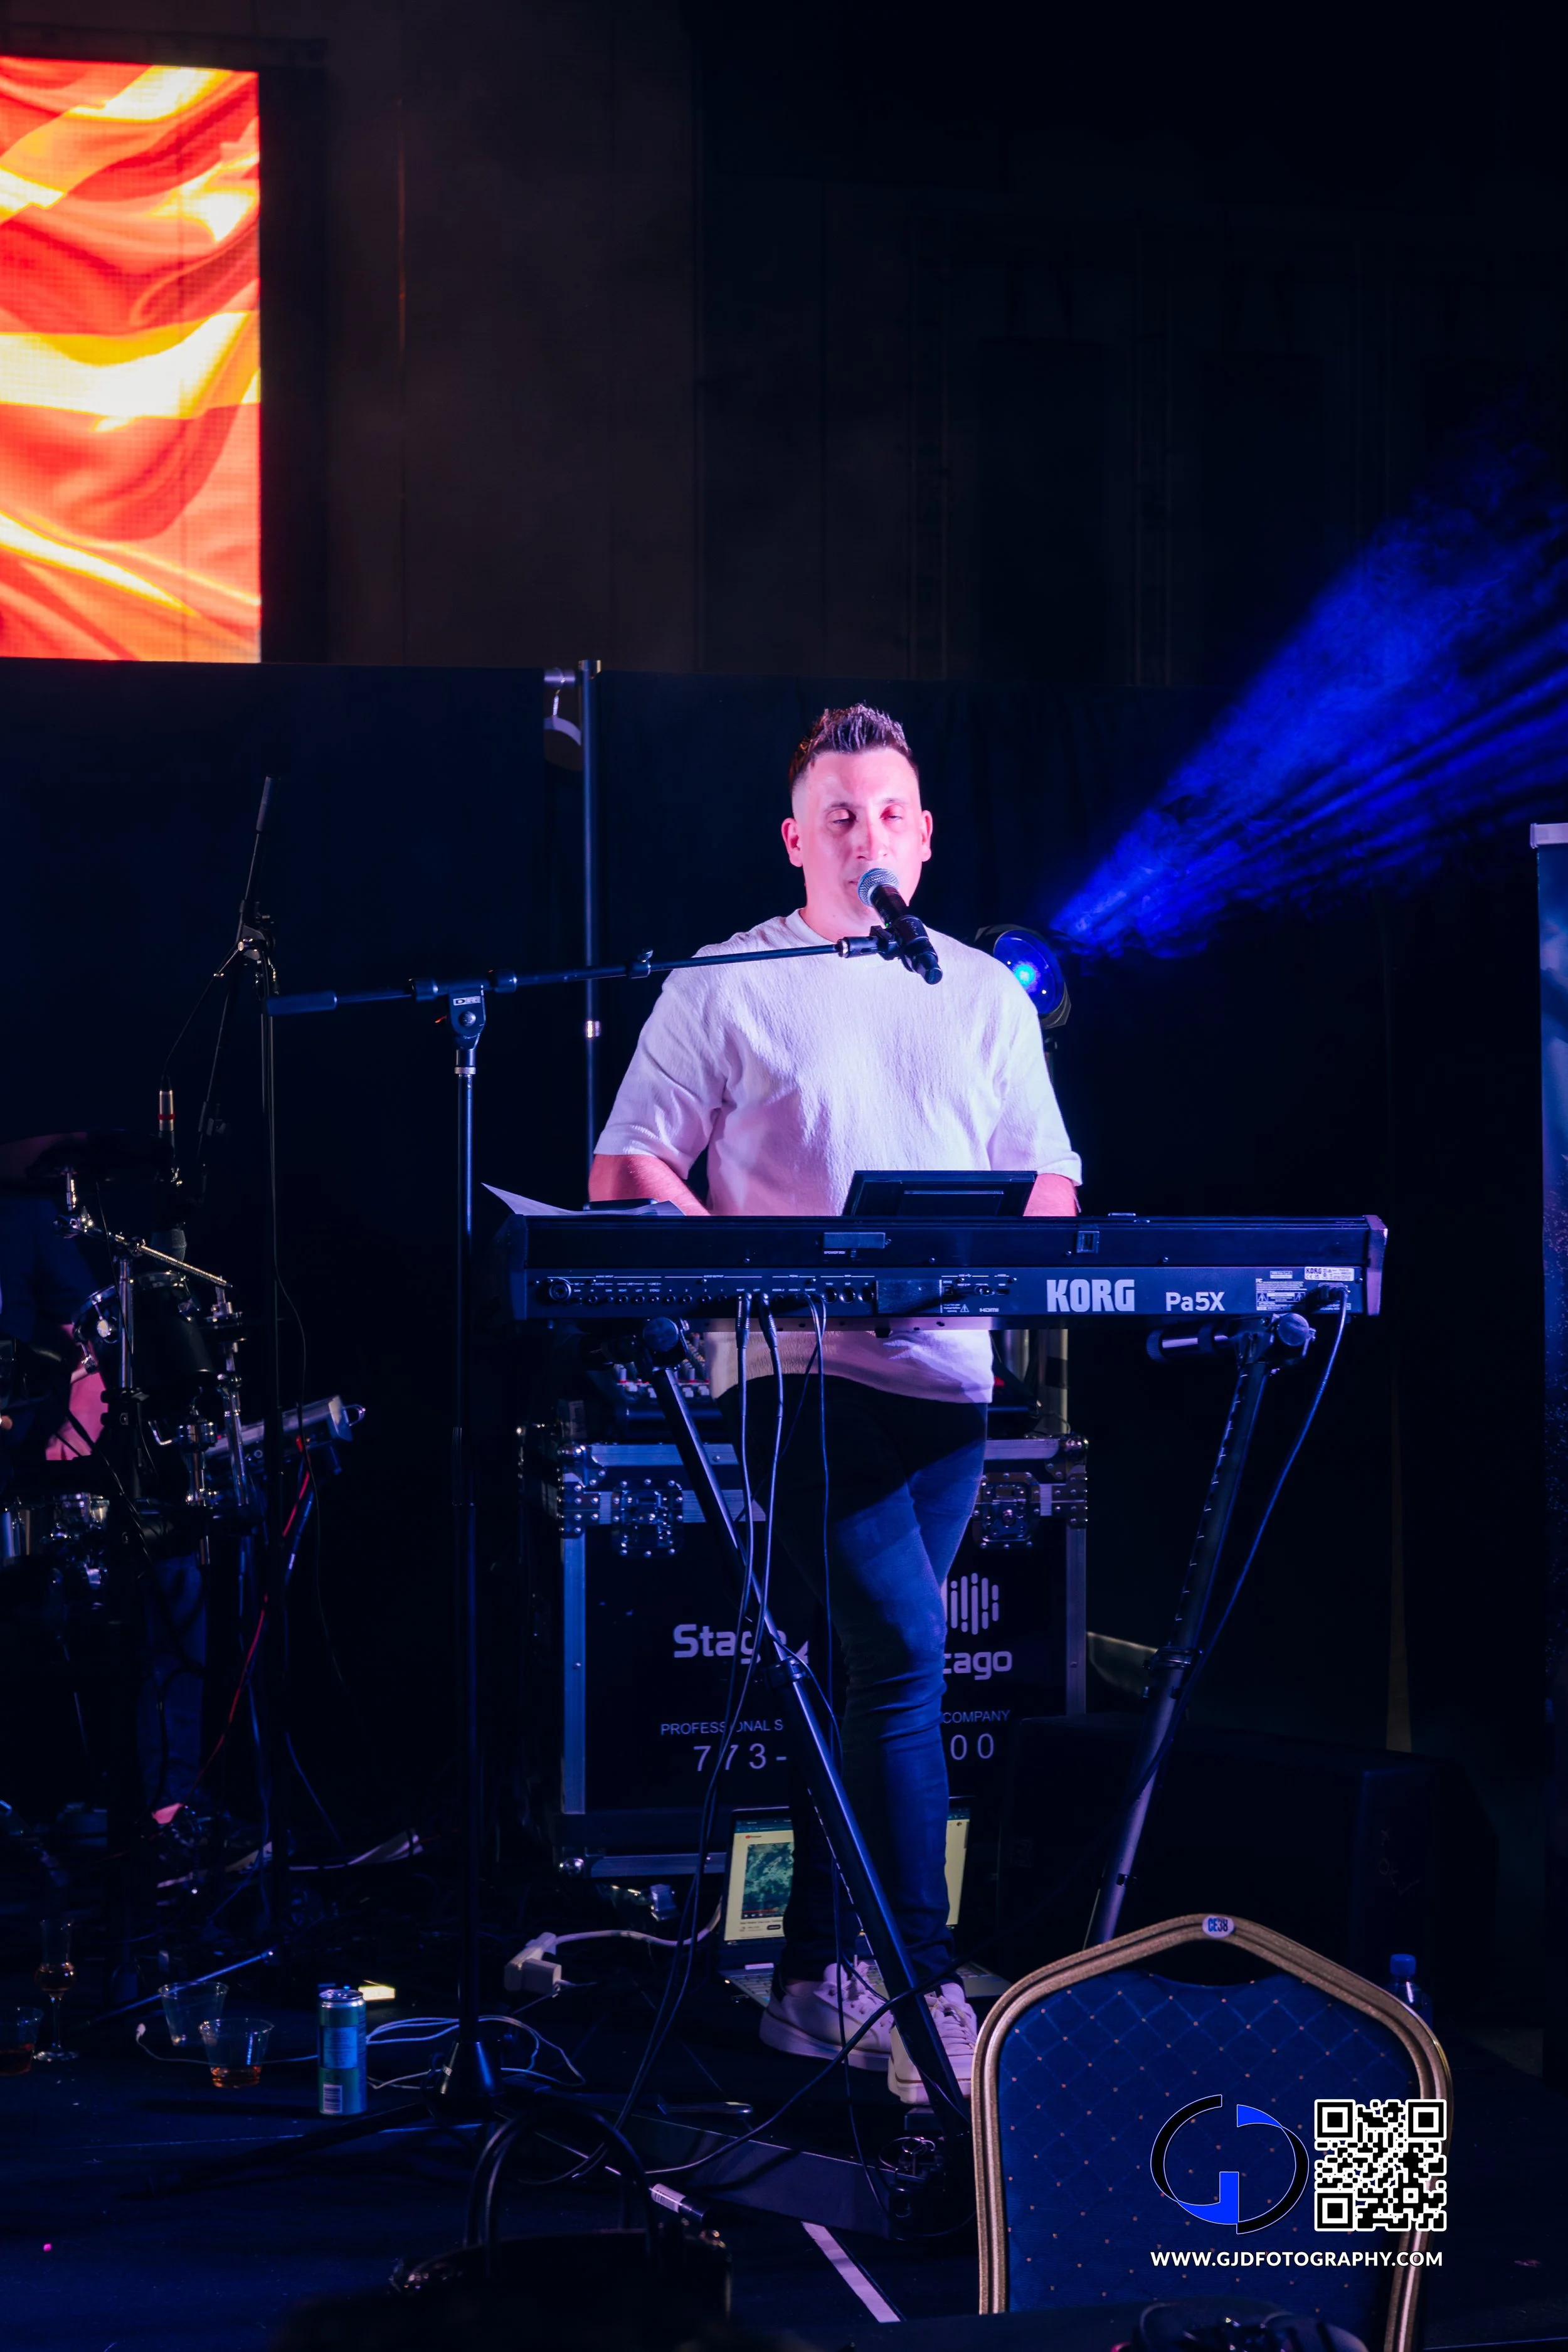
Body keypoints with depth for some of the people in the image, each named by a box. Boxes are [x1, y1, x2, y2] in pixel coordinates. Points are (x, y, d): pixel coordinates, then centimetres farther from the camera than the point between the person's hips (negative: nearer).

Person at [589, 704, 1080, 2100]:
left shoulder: (986, 995, 17)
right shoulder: (725, 987, 4)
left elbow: (1053, 1186, 17)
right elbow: (624, 1174, 0)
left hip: (951, 1368, 5)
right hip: (796, 1368, -5)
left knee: (864, 1670, 9)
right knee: (905, 1651, -18)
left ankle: (816, 1980, 17)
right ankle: (928, 1996, -17)